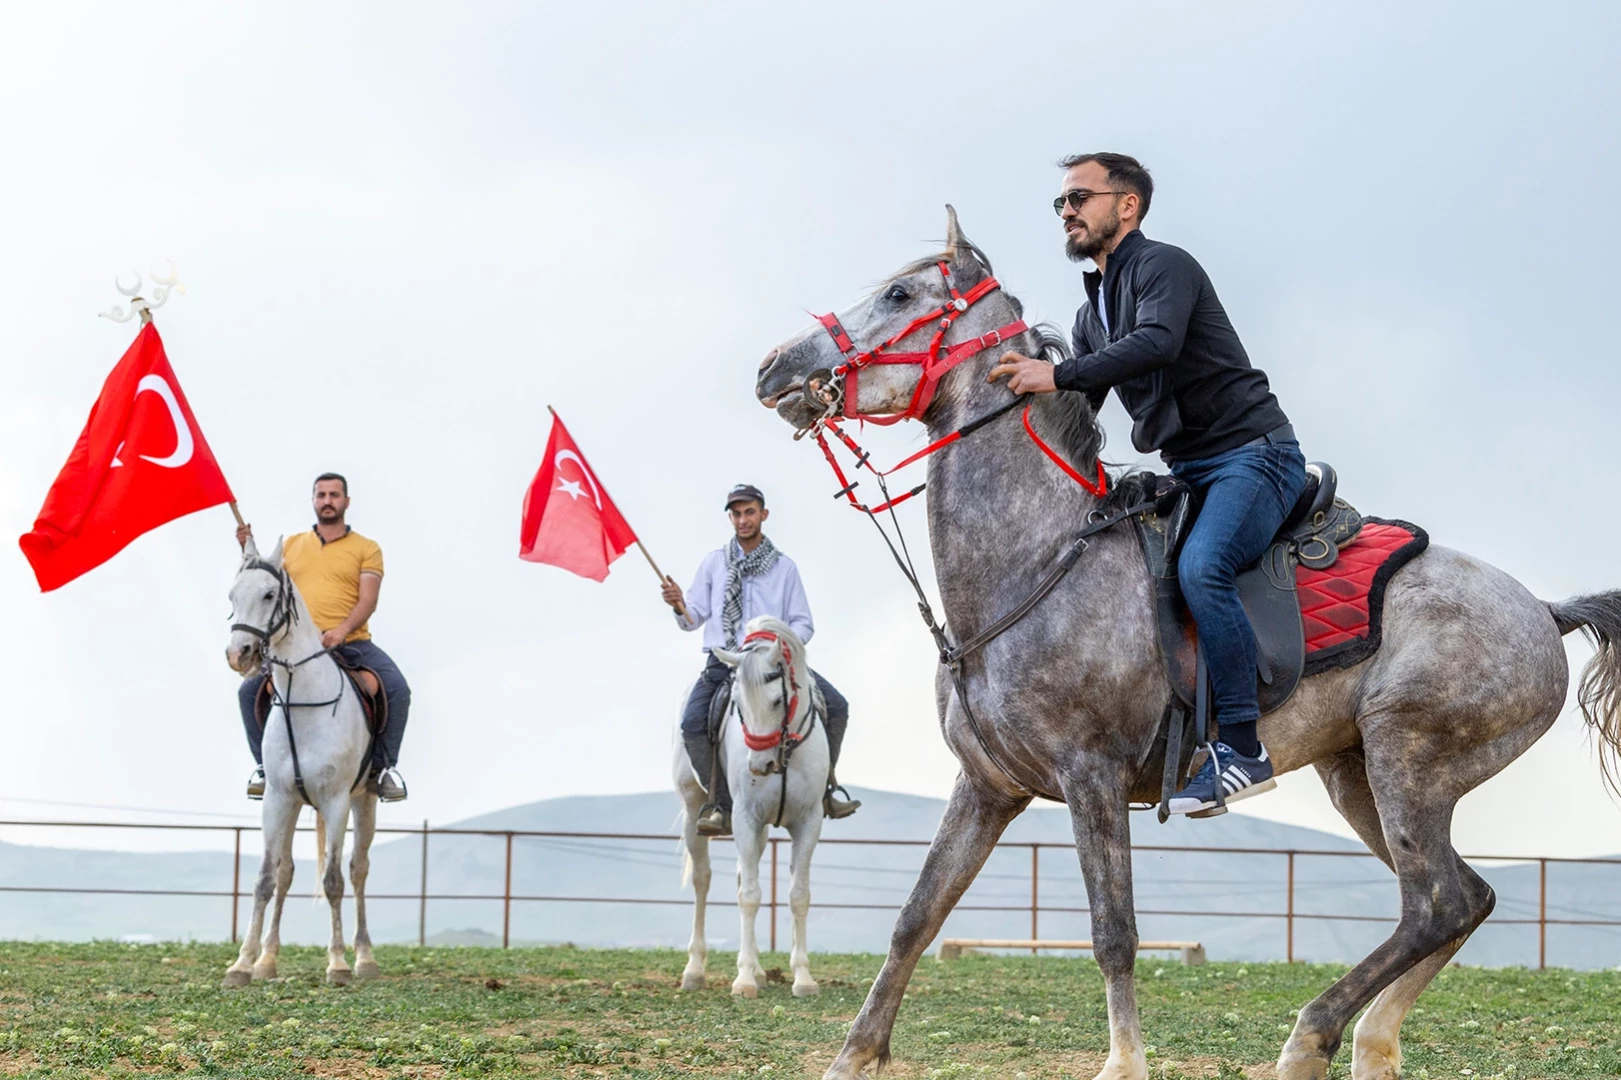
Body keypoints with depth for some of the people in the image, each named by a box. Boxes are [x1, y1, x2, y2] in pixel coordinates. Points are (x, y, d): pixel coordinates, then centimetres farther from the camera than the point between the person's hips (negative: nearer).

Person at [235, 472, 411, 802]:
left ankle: (384, 766, -8)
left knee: (397, 688, -25)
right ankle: (266, 766, 0)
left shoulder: (366, 549, 6)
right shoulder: (291, 545, 17)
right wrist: (249, 550, 2)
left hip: (350, 643, -2)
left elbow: (368, 601, -5)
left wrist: (342, 630, -22)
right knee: (249, 690, -17)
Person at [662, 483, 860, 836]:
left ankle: (825, 787, 2)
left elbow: (803, 623, 9)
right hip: (724, 661, -1)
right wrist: (679, 606, -13)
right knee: (692, 722, -26)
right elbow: (693, 619, 10)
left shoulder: (784, 567, 10)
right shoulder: (713, 563, 10)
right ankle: (720, 803, -11)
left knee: (836, 706, -15)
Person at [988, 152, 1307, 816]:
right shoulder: (1094, 313, 19)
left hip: (1251, 454, -10)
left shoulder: (1164, 267, -9)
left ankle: (1243, 750, -30)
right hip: (1187, 472, 10)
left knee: (1200, 566, -32)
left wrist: (1059, 375, -35)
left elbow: (1158, 342, -30)